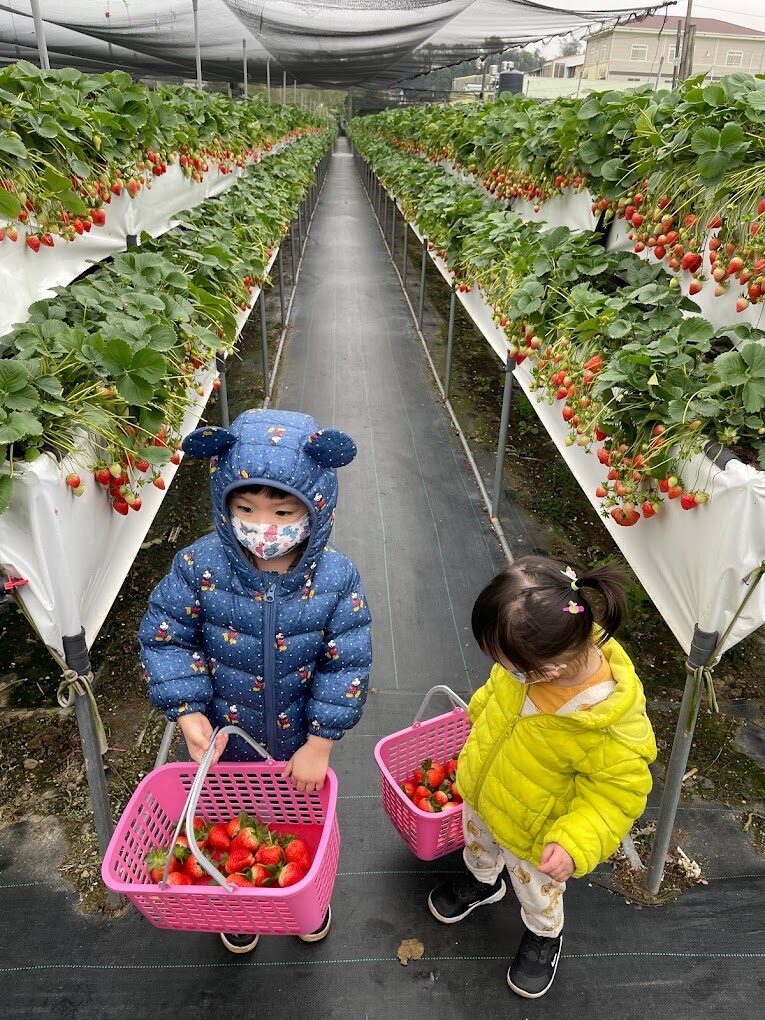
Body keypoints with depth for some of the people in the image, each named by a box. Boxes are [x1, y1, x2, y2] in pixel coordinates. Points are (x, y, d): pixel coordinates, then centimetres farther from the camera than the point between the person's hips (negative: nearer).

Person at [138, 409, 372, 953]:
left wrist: (320, 745, -17)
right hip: (225, 736, 1)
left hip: (301, 739, 0)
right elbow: (164, 637, -13)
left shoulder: (335, 577, -25)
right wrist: (189, 714, -22)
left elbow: (347, 665, -18)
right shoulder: (200, 566, -24)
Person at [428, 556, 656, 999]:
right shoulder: (541, 653, -27)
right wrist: (482, 707, 14)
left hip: (532, 833, -5)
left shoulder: (615, 729, -43)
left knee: (537, 890, 26)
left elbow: (619, 788, -24)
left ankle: (544, 936, 60)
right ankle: (482, 881, 68)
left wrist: (576, 842, -34)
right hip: (481, 792, 5)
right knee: (477, 838, 34)